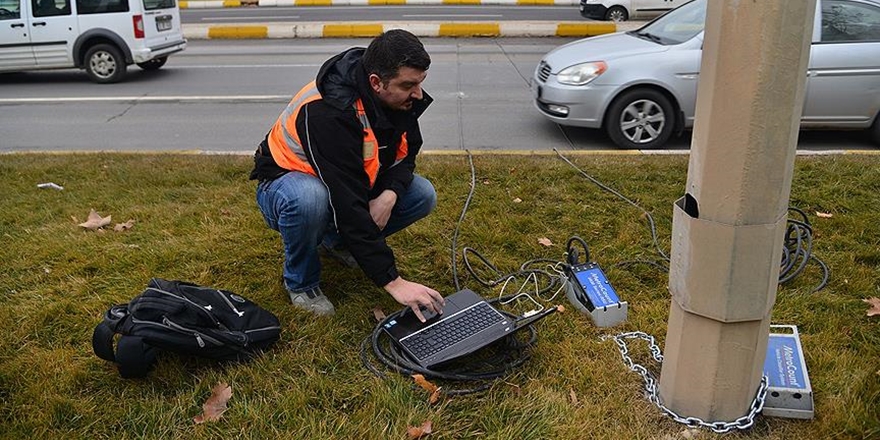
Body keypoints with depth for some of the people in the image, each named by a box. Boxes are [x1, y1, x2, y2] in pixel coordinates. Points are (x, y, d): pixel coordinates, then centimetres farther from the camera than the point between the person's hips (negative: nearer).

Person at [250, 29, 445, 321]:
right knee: (309, 199, -41)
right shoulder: (329, 112, -37)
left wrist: (390, 194, -24)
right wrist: (392, 281, -42)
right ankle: (301, 282, -10)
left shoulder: (399, 96, -15)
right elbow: (347, 203, -41)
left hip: (353, 182, 6)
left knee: (423, 195, -12)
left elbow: (406, 153, 0)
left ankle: (336, 240, 10)